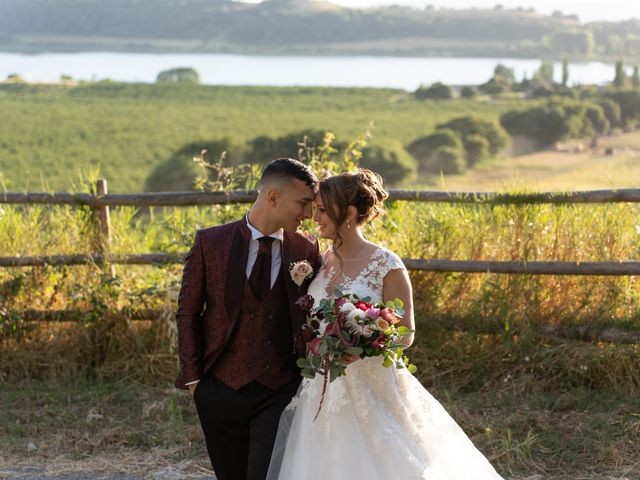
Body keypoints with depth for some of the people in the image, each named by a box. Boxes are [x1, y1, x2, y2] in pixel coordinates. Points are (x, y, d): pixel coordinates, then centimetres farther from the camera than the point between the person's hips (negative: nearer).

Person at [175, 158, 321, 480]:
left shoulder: (306, 250, 1)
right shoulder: (210, 243, -3)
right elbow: (188, 313, 3)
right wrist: (192, 378, 0)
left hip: (280, 392, 0)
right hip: (220, 390, 0)